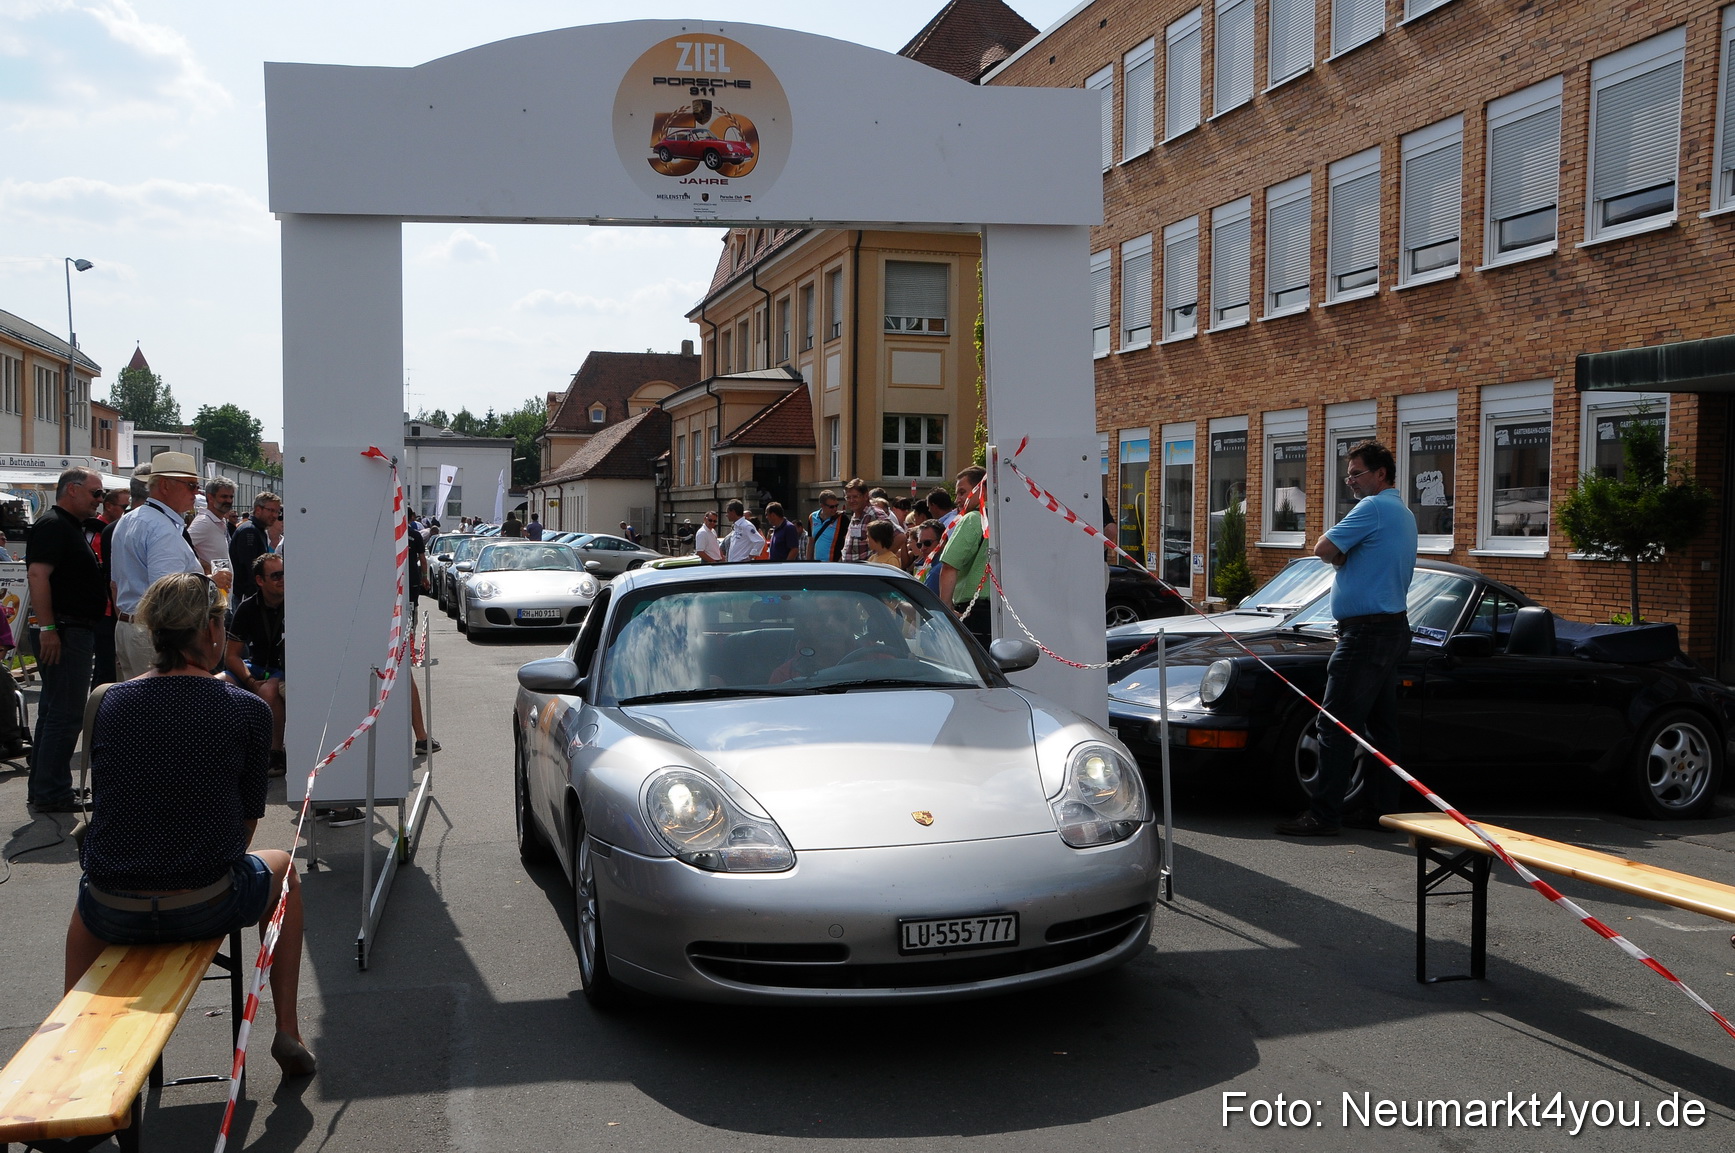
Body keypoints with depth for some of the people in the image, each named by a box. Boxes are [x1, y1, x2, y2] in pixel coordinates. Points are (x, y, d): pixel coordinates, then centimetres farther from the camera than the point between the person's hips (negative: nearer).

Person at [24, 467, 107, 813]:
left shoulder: (73, 528, 20)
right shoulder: (52, 525, -12)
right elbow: (37, 574, -23)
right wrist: (47, 628, -26)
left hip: (78, 630, 11)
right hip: (63, 630, -11)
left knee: (55, 712, 15)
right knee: (65, 714, -8)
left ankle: (43, 790, 22)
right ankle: (52, 794, -4)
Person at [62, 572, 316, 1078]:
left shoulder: (112, 703, 0)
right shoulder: (247, 710, -8)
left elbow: (103, 801, 12)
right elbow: (248, 818, 0)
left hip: (114, 916, 3)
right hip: (204, 909, -3)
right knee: (281, 868, 31)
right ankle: (287, 1033, 28)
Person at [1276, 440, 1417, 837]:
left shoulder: (1374, 507, -13)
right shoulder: (1404, 513, 19)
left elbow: (1323, 549, -15)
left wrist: (1338, 555, 4)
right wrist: (1345, 556, 3)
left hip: (1367, 632, -10)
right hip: (1393, 628, 10)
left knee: (1337, 726, -9)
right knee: (1381, 726, 12)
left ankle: (1323, 814, -8)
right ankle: (1383, 808, 16)